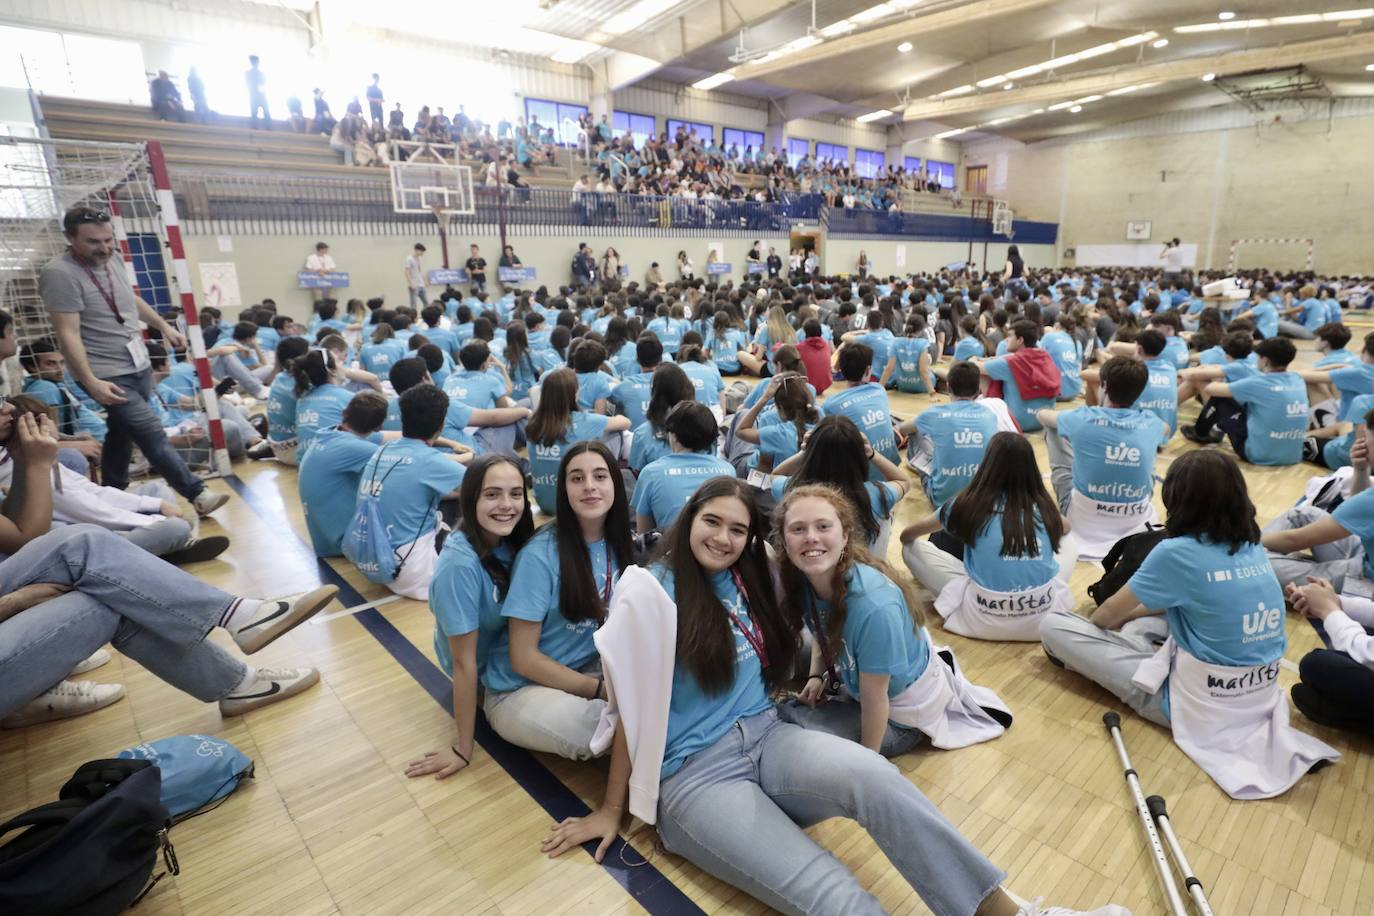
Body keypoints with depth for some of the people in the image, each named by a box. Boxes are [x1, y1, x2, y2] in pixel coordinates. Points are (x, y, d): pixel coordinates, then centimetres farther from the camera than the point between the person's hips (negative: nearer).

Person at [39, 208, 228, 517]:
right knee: (152, 434, -13)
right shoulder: (59, 274, -16)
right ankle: (197, 494, -13)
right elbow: (68, 335, -21)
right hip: (108, 375, -8)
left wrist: (164, 326, 32)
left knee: (122, 433, 16)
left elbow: (133, 300, 28)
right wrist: (91, 382, -27)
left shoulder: (109, 264, 8)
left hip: (139, 366, 8)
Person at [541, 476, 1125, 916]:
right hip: (693, 775, -5)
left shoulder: (748, 582, 9)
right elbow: (632, 706, -5)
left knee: (869, 772, -28)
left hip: (766, 738, 5)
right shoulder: (650, 591, -9)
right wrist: (612, 809, 1)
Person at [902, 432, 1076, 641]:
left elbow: (907, 536, 13)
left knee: (912, 549, 9)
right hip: (1043, 616, 3)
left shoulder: (970, 504, -4)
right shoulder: (1042, 507, 4)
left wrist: (906, 539, 35)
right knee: (1068, 541, 27)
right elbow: (1065, 527, 32)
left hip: (985, 620, -3)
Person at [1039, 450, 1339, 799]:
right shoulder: (1253, 547, 0)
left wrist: (1092, 623, 16)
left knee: (1053, 626, -7)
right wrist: (1128, 615, 23)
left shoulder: (1176, 552, -20)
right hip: (1260, 695, 8)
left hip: (1199, 702, -7)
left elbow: (1109, 614, -6)